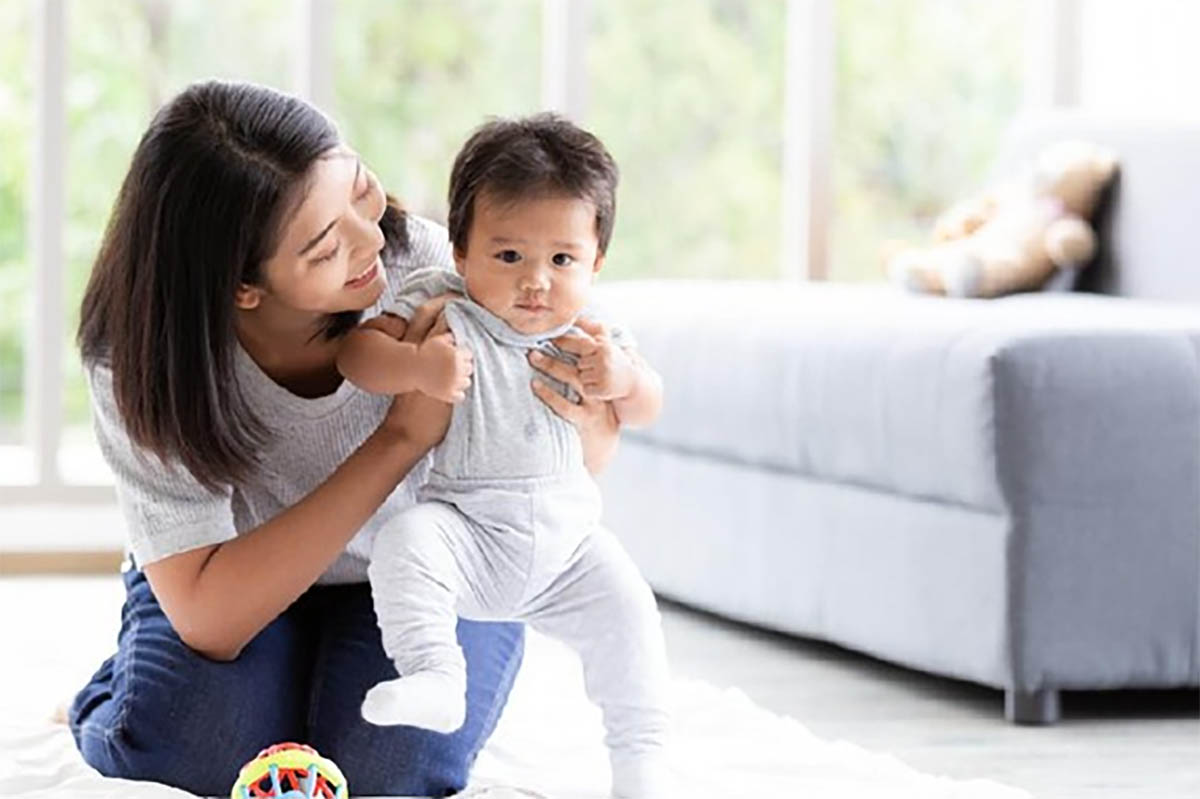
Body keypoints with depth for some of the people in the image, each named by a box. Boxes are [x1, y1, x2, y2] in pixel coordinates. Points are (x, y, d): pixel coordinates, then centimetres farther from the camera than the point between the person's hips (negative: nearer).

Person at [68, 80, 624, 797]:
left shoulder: (424, 265, -26)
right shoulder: (141, 362, -29)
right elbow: (209, 618, -35)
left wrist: (587, 422, -38)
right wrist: (402, 436, -40)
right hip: (243, 581, -1)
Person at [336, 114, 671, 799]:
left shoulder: (590, 332, 5)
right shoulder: (443, 311, -6)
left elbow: (648, 408, 11)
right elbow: (355, 353, -13)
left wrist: (624, 378, -13)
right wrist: (418, 368, -32)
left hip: (568, 539, 3)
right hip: (467, 530, -3)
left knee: (626, 612, -13)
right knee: (405, 545, -31)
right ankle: (434, 676, -34)